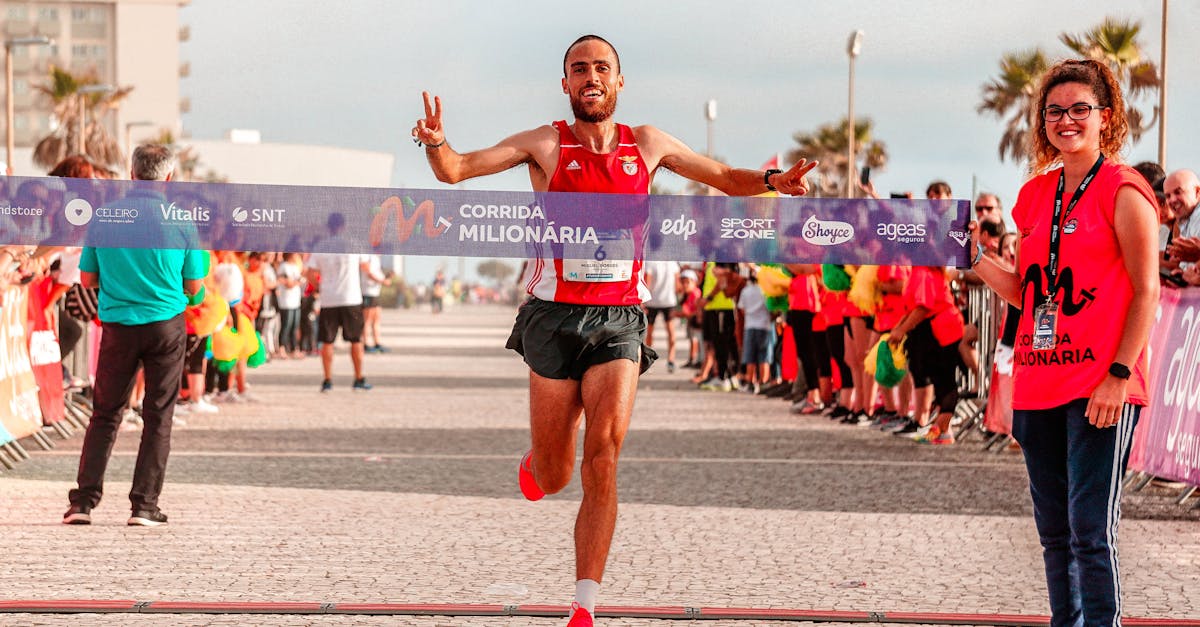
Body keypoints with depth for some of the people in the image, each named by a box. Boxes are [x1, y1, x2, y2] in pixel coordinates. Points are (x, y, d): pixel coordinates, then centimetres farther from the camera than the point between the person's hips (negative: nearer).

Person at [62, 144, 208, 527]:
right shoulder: (180, 221, -5)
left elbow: (87, 279, 5)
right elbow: (194, 286, 1)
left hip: (118, 325, 2)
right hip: (166, 324, -2)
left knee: (104, 414, 9)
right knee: (158, 416, 6)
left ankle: (83, 501, 4)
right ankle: (144, 505, 4)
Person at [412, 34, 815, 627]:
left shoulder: (647, 144, 7)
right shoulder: (546, 144, -1)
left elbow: (726, 177, 18)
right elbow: (458, 169, -8)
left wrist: (772, 181, -3)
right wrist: (436, 143, -30)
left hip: (618, 321, 1)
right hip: (555, 317, -1)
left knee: (603, 455, -16)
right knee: (552, 479, 6)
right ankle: (535, 460, 46)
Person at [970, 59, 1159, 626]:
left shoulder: (1123, 190, -5)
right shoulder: (1036, 194, 14)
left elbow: (1146, 292, -8)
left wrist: (1119, 375, -15)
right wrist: (975, 259, 4)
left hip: (1100, 389, -7)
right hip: (1039, 383, 7)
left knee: (1091, 530, -10)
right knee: (1054, 531, 11)